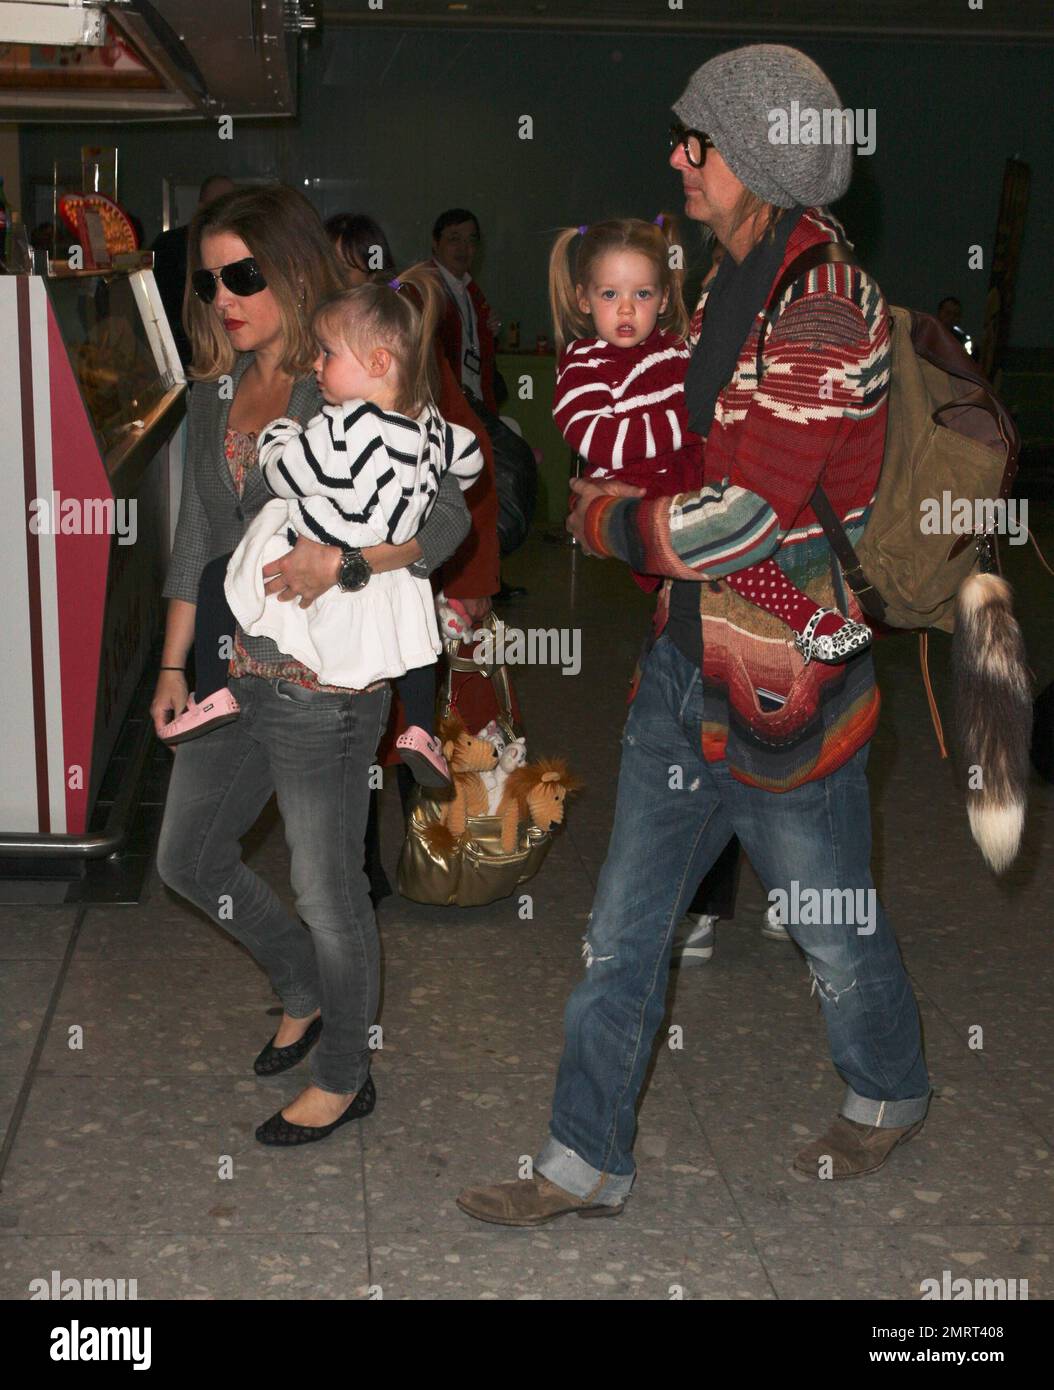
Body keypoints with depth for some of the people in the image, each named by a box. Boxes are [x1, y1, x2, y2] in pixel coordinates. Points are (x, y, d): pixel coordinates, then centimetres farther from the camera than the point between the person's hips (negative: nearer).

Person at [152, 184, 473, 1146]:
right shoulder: (216, 392, 7)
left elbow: (447, 518, -16)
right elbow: (196, 539, 12)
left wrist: (342, 560, -31)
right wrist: (173, 668, 12)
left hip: (326, 683, -8)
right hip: (237, 670, 8)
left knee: (327, 889, 5)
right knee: (188, 858, 20)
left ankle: (344, 1076, 28)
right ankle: (306, 992, 43)